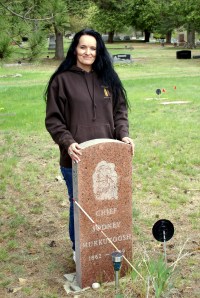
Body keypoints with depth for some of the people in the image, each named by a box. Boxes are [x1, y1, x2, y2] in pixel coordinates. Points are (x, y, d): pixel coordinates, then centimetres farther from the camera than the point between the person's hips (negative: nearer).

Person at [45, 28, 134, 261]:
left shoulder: (108, 78, 8)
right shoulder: (62, 80, -4)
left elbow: (120, 112, 10)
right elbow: (53, 120, -5)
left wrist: (123, 135, -8)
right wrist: (68, 143, -20)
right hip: (76, 158, -3)